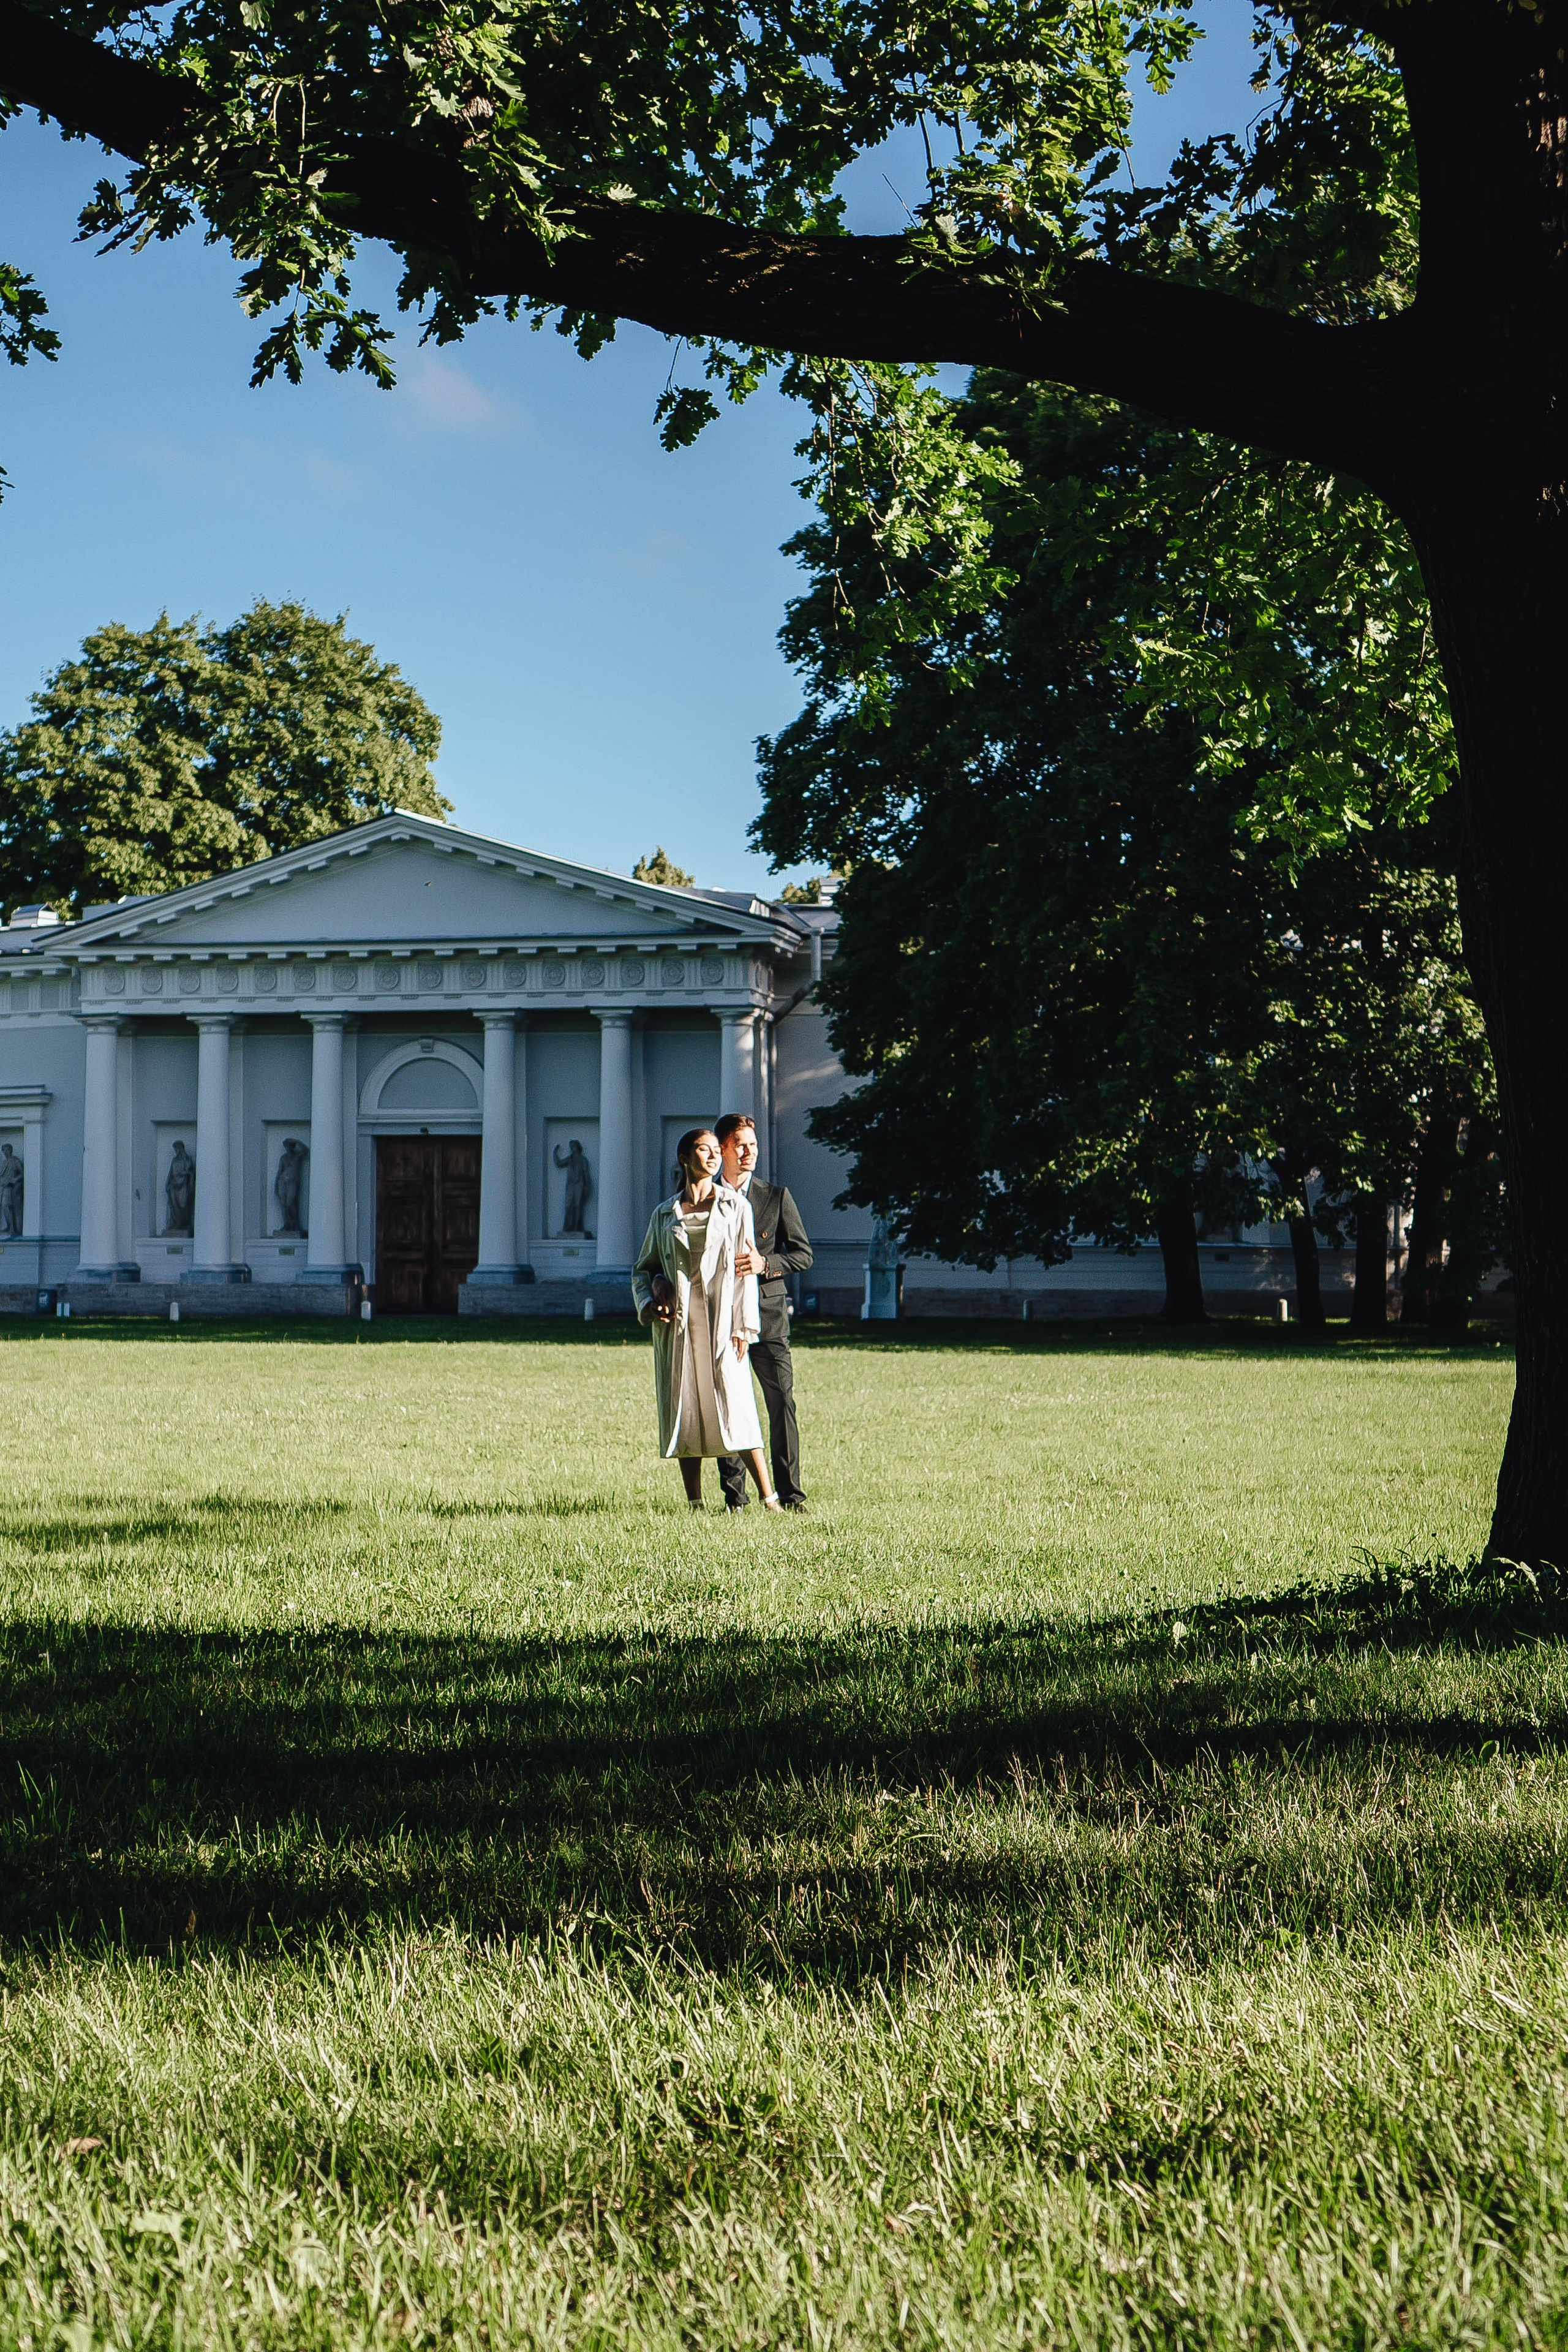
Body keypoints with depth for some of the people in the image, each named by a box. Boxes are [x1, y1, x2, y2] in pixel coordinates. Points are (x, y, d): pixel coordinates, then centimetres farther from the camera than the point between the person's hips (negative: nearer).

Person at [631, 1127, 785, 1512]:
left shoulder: (735, 1207, 7)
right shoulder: (664, 1215, 11)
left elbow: (746, 1269, 3)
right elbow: (643, 1269, 19)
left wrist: (742, 1327, -4)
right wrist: (650, 1304, -1)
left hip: (719, 1319, -2)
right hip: (677, 1323, 2)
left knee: (735, 1405, -10)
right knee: (684, 1410, 1)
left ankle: (769, 1499, -8)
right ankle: (695, 1505, 7)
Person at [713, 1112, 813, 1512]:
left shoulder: (776, 1196, 7)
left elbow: (803, 1255, 4)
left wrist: (765, 1263, -12)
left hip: (767, 1314, -1)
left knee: (782, 1402, -7)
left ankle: (790, 1494, -3)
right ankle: (734, 1496, 6)